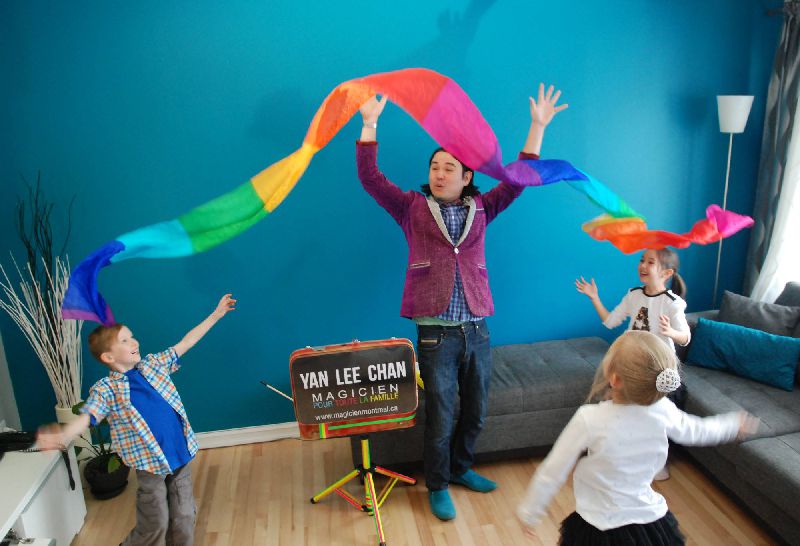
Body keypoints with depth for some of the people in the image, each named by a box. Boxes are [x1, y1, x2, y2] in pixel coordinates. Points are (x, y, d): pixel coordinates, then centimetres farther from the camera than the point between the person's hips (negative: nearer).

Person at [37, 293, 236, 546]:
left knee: (184, 518, 11)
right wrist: (64, 435, -45)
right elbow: (85, 418, -22)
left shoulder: (154, 364, 4)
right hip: (149, 465, -4)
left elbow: (186, 342, 8)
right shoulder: (106, 389, -8)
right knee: (155, 525, 7)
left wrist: (216, 314, 9)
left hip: (181, 456, 4)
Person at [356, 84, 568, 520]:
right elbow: (370, 177, -2)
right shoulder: (412, 208, 4)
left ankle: (461, 467, 40)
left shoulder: (480, 209, 10)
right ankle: (438, 487, 27)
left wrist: (538, 127, 4)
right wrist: (370, 123, -6)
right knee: (440, 415, 6)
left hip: (477, 329, 3)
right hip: (436, 332, -3)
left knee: (476, 410, 16)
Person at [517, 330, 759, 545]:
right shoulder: (662, 410, -14)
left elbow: (552, 472, -17)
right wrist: (733, 425, 29)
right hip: (653, 522, 4)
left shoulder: (589, 420, -27)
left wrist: (529, 512, -1)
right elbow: (696, 431, 8)